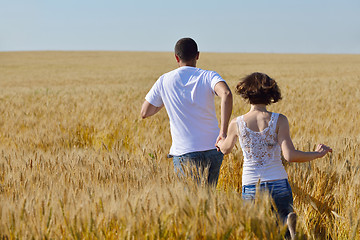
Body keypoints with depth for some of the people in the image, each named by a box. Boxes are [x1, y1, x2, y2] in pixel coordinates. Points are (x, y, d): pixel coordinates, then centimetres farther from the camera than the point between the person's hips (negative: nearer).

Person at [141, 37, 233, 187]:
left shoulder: (164, 81, 2)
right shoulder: (209, 76, -1)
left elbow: (144, 113, 7)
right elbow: (226, 94, -22)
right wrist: (223, 132, -23)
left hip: (184, 153, -1)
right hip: (213, 150, 2)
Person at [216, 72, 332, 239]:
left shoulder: (237, 123, -1)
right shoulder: (279, 120, -6)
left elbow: (225, 149, 18)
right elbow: (290, 156, -14)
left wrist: (219, 142, 43)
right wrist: (318, 154, 1)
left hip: (251, 188, 1)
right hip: (278, 186, -1)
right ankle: (289, 220, -22)